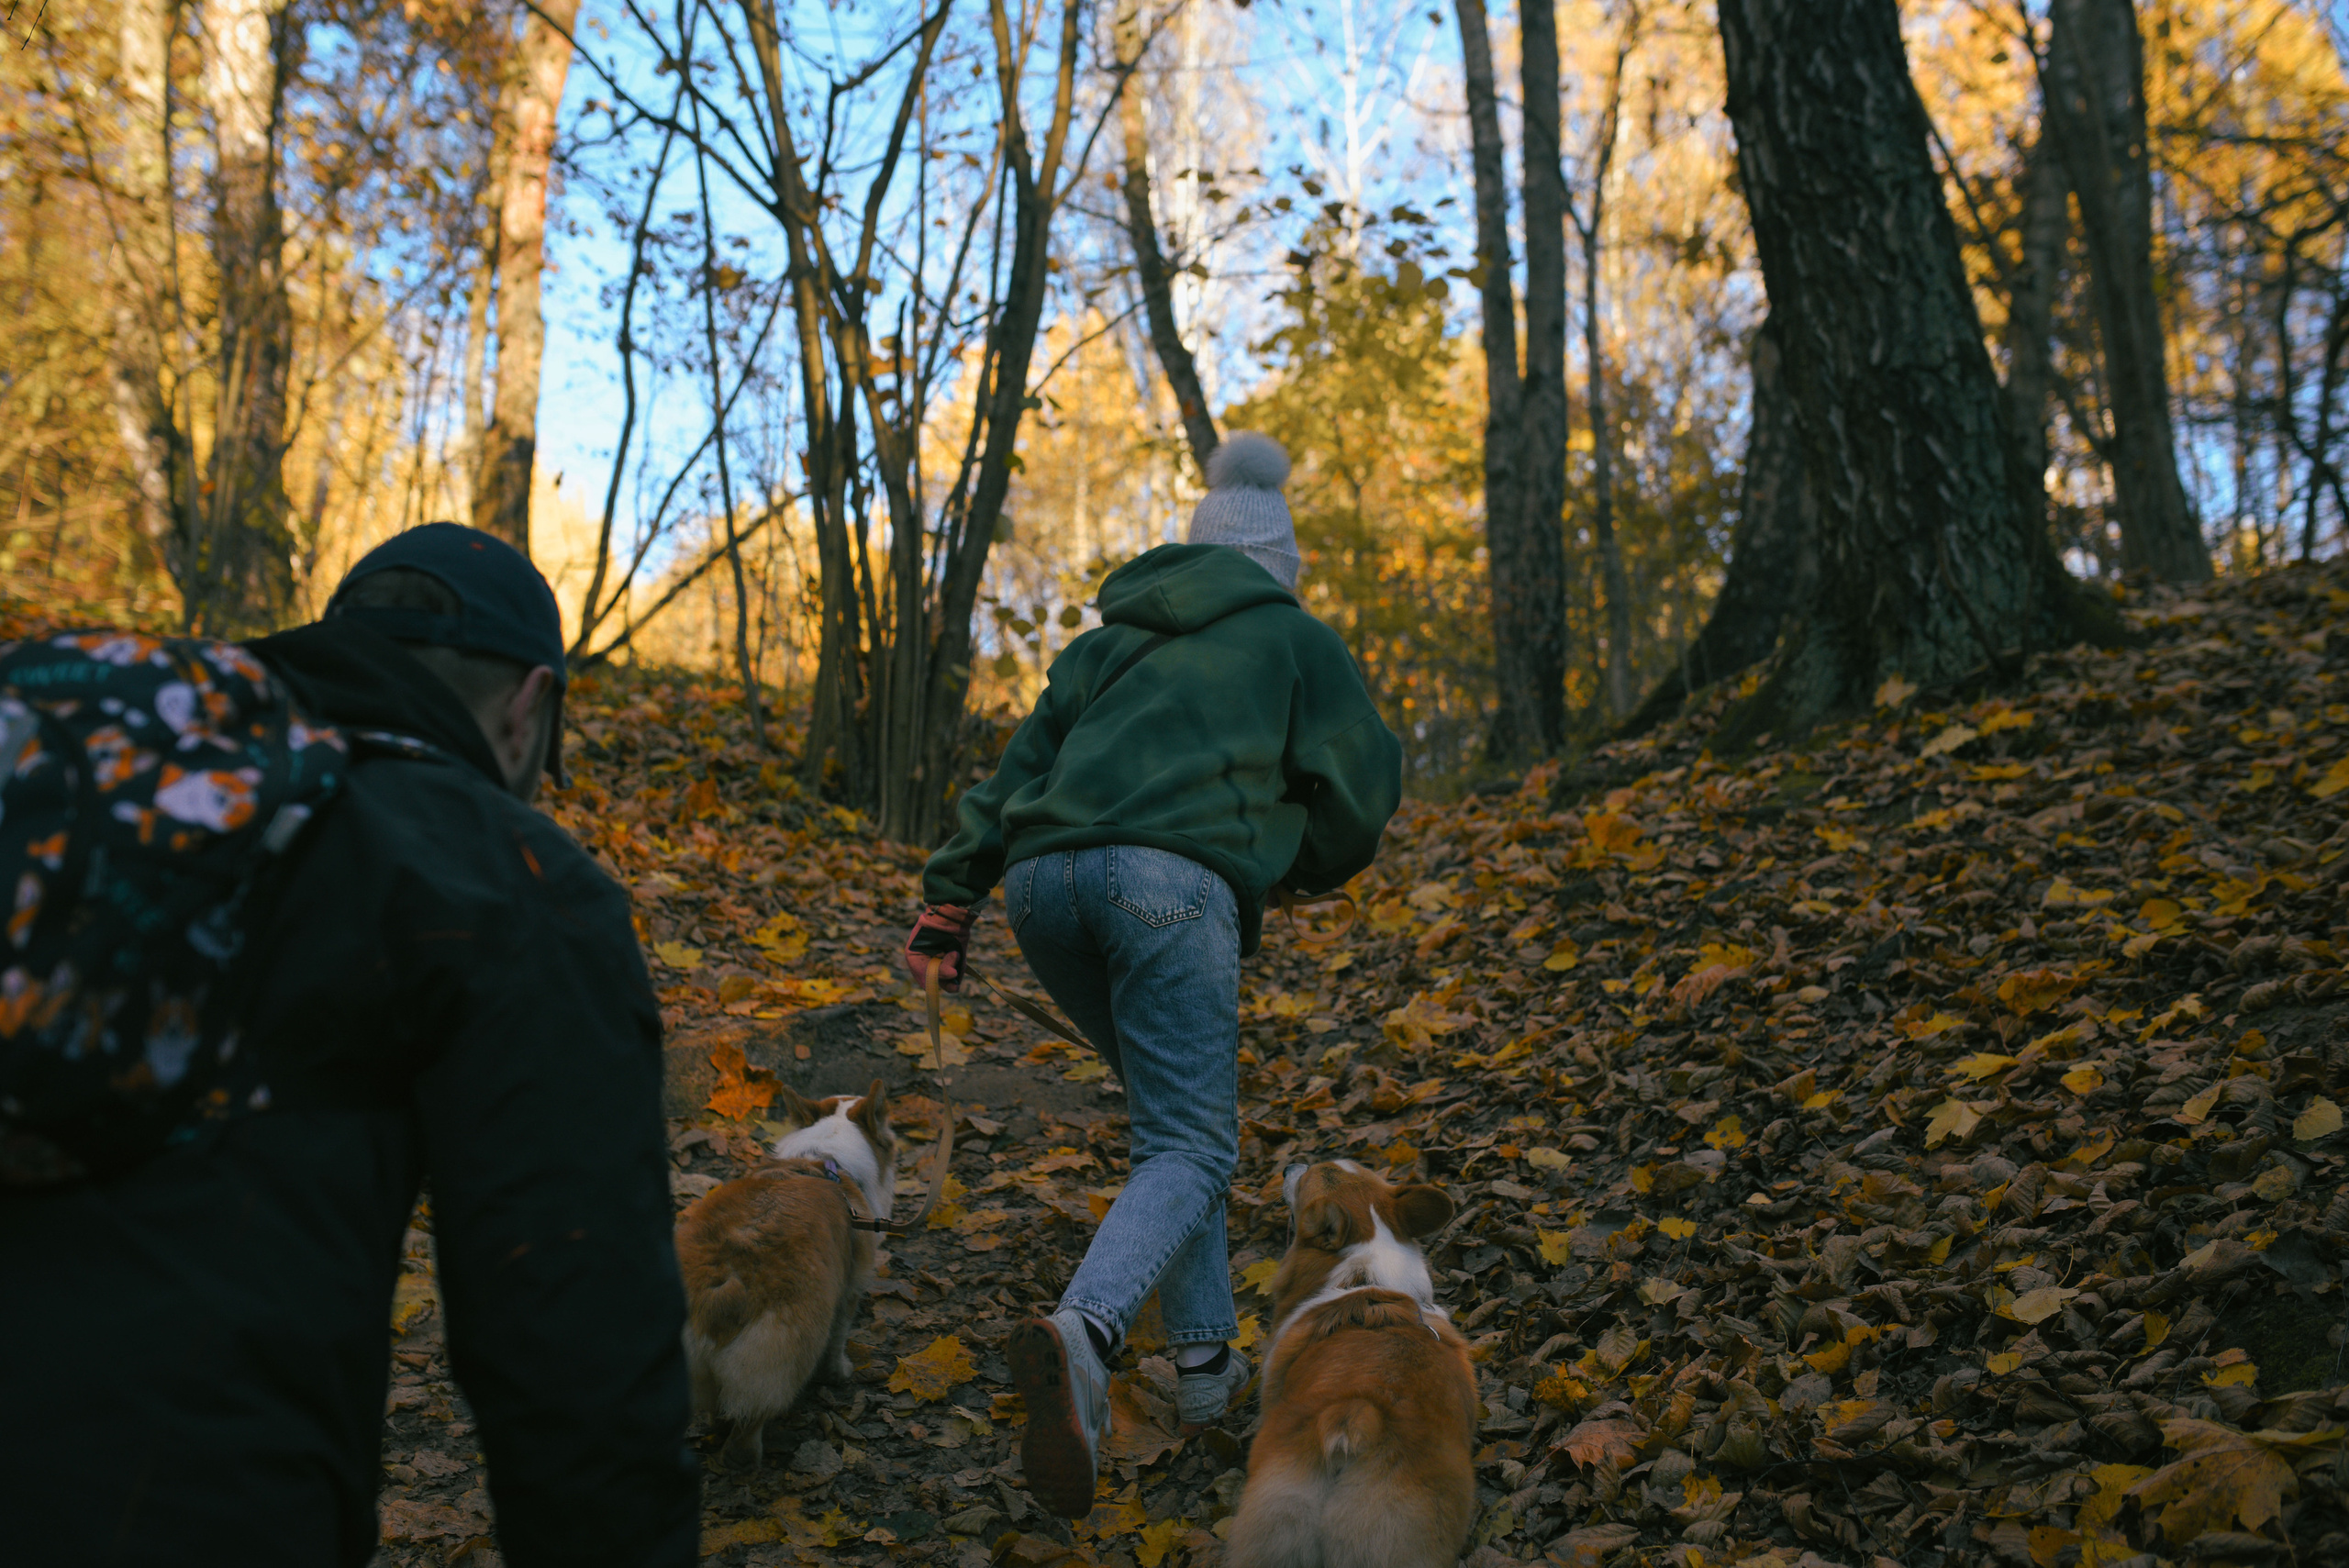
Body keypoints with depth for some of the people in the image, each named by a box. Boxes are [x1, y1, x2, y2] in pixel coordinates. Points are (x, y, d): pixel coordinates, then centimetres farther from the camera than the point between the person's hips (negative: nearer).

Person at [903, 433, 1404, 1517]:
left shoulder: (1110, 640, 32)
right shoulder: (1296, 639, 21)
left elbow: (1017, 768, 23)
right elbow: (1362, 787, 14)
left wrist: (949, 902, 19)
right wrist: (1297, 870, 33)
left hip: (1044, 877, 5)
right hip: (1170, 878, -5)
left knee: (1176, 1115, 21)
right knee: (1189, 1148, -7)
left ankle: (1205, 1359, 20)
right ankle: (1080, 1335, -35)